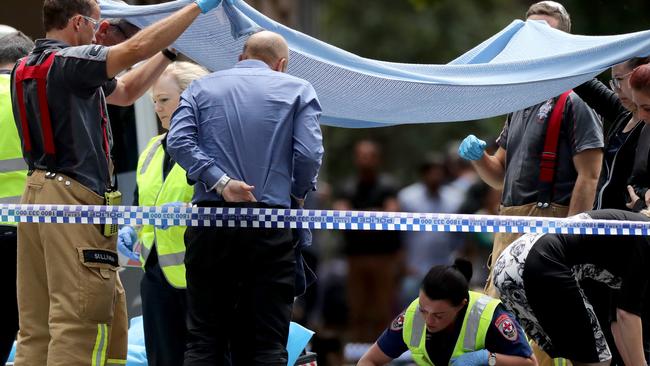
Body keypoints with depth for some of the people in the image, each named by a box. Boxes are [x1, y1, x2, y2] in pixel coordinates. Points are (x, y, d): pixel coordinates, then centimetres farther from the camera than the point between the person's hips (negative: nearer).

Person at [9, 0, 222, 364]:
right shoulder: (69, 62, -11)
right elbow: (138, 48, -19)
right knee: (79, 320, -10)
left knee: (36, 324, 7)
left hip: (37, 192, 9)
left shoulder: (25, 69, 17)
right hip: (74, 196, -9)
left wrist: (168, 51, 21)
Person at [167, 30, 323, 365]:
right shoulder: (297, 90, 8)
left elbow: (179, 141, -3)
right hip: (270, 223, -2)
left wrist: (221, 183, -8)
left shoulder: (201, 88, 14)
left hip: (211, 221, 2)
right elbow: (310, 153, -4)